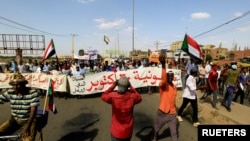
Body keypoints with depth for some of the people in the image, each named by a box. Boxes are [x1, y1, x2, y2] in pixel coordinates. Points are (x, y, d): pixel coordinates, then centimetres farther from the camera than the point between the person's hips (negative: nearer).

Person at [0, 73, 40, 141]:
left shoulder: (33, 93, -17)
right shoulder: (9, 92, -4)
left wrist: (27, 127, -23)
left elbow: (33, 111, -19)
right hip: (14, 119, 5)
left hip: (29, 120, -5)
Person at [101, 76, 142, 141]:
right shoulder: (132, 96, -17)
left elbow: (103, 96, -2)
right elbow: (139, 98, 7)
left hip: (116, 131, -1)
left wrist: (113, 86, -4)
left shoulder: (113, 96, -23)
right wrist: (131, 87, 2)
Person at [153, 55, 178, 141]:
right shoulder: (163, 85, -17)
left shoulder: (174, 87, 3)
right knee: (157, 128, 20)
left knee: (174, 132, 13)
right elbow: (164, 79, -41)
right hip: (162, 113, -3)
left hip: (172, 114, 4)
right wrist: (163, 65, -54)